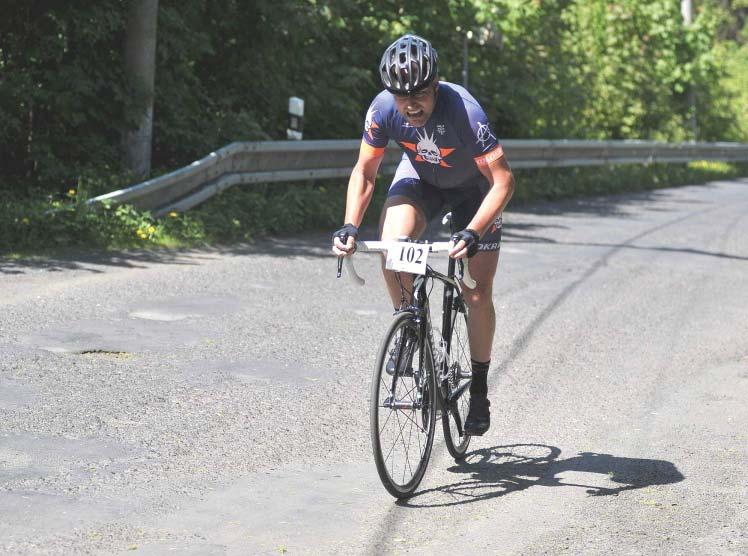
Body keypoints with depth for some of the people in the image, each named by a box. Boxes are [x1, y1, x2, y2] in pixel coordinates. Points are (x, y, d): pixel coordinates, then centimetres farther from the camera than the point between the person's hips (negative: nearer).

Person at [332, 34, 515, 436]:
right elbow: (364, 172, -14)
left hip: (473, 187, -3)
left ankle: (479, 389, 10)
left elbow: (503, 181, -34)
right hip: (420, 179, 3)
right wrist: (350, 227, -28)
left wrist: (473, 233, -46)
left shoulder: (464, 111, -37)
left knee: (478, 293, -7)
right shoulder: (383, 109, -27)